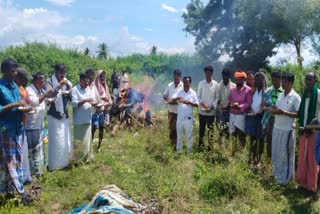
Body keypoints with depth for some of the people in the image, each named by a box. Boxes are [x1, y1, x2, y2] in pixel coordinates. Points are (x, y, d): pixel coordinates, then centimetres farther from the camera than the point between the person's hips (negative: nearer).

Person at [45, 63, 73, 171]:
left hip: (64, 114, 5)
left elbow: (72, 98, 3)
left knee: (66, 140, 12)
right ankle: (54, 164, 14)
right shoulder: (50, 81, -9)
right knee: (55, 140, 1)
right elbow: (49, 95, -24)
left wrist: (69, 87, -13)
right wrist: (59, 86, -30)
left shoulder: (67, 82, 6)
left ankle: (64, 161, 28)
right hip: (54, 115, -5)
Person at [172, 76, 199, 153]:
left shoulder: (193, 93, -2)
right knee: (179, 134, 14)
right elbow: (172, 101, -4)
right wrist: (177, 98, -25)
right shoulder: (179, 91, 2)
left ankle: (189, 150, 21)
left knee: (189, 134, 7)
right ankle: (178, 149, 28)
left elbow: (197, 104, -3)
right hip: (180, 117, 2)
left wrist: (189, 102, -19)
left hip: (188, 117, -2)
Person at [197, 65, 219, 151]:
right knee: (201, 129, 6)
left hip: (211, 111, 0)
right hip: (202, 111, 0)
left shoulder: (216, 84, -2)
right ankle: (200, 146, 14)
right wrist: (201, 103, -15)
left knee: (211, 129, 7)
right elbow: (198, 96, 2)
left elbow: (217, 97, 2)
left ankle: (210, 146, 16)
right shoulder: (201, 83, -1)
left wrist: (212, 106, -10)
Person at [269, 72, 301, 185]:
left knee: (286, 154, 5)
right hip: (276, 127, 7)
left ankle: (285, 178, 20)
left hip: (287, 129, -7)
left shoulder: (295, 97, -12)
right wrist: (273, 109, -7)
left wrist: (284, 113, -24)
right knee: (276, 153, 16)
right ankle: (276, 174, 32)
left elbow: (299, 114, -14)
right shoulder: (280, 95, 9)